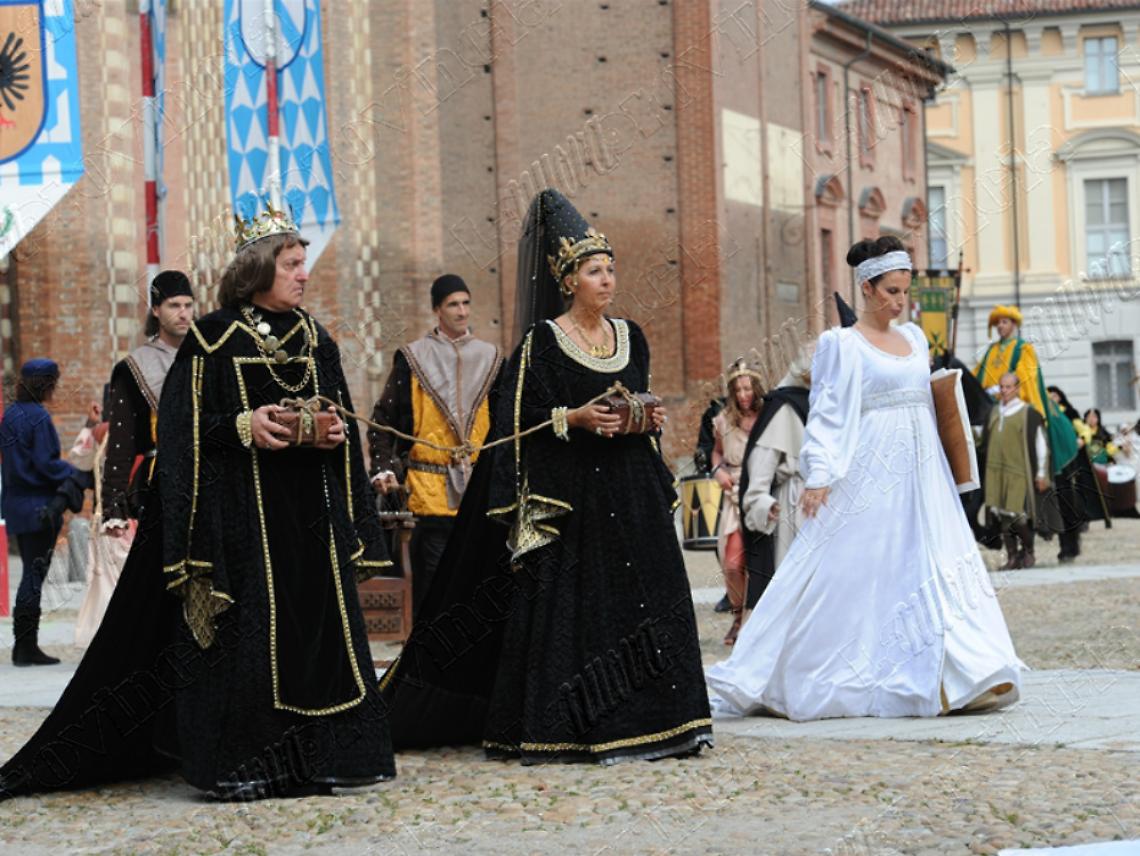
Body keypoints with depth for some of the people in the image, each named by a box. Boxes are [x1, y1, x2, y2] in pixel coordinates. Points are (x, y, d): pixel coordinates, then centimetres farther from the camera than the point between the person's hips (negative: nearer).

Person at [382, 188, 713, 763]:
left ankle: (643, 721, 7)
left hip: (631, 491, 6)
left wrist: (649, 420, 1)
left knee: (647, 601, 2)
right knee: (567, 604, -7)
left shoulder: (631, 337, 13)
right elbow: (520, 419, -8)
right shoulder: (542, 341, -4)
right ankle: (561, 732, -3)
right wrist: (576, 417, -19)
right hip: (569, 493, -6)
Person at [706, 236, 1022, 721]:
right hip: (869, 477, -6)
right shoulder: (843, 344, -3)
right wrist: (817, 475, -16)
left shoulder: (914, 339, 15)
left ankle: (957, 677, 0)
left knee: (938, 568, 0)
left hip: (921, 477, 6)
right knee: (850, 575, -6)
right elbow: (827, 413, -8)